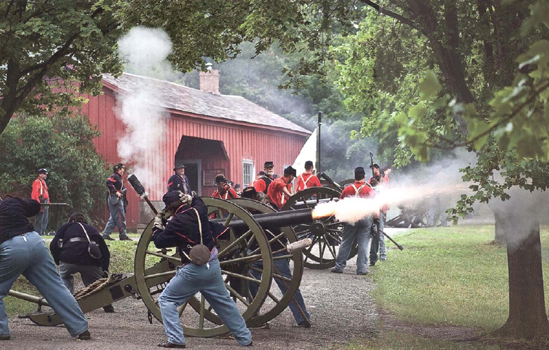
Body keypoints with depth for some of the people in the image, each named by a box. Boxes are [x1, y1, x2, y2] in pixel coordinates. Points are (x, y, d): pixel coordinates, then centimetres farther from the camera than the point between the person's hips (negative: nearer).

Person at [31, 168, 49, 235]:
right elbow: (35, 194, -17)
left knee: (45, 219, 12)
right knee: (39, 219, -9)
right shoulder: (37, 182, -9)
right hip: (40, 203, -10)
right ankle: (38, 232, -8)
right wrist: (38, 204, -23)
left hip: (45, 203, 10)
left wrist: (48, 202, 17)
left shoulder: (43, 182, 20)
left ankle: (43, 232, 17)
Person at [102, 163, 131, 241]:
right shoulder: (114, 176, -9)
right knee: (120, 217, -8)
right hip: (115, 199, -10)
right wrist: (116, 192, -25)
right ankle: (123, 235, -6)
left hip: (119, 199, 10)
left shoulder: (119, 177, 22)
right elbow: (108, 182, -26)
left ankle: (105, 235, 12)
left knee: (113, 218, 11)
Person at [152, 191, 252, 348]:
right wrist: (189, 198, 13)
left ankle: (176, 339, -5)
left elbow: (159, 242, -3)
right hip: (213, 265, 7)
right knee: (224, 302, 19)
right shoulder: (198, 210, 1)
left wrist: (157, 226, 12)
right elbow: (198, 202, 28)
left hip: (193, 270, -7)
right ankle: (245, 338, 25)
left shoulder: (177, 222, -15)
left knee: (166, 300, 4)